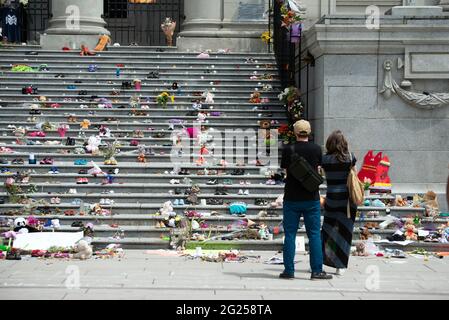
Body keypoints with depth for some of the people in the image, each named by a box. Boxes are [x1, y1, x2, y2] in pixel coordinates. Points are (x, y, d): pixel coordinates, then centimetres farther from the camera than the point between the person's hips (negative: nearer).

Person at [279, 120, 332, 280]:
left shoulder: (288, 150, -7)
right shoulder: (316, 149, -3)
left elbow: (285, 170, 3)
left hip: (292, 198, 0)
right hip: (311, 198, 1)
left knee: (290, 234, 6)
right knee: (314, 234, 5)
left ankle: (289, 270, 7)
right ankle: (317, 271, 4)